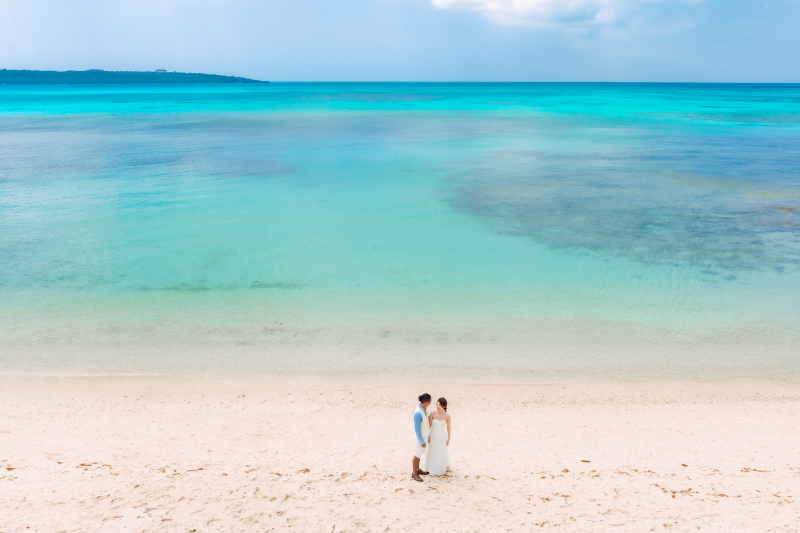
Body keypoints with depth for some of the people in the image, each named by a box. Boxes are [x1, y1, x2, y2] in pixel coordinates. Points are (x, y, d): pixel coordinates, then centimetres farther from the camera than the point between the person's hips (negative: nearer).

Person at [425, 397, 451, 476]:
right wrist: (427, 437, -3)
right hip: (433, 437, 0)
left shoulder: (447, 416, -16)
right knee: (433, 453, 15)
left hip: (442, 437, 0)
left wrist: (448, 439, 1)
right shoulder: (432, 415, -17)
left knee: (442, 453, 17)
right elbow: (429, 426, -7)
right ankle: (433, 468, 37)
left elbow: (448, 428, -4)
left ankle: (441, 469, 41)